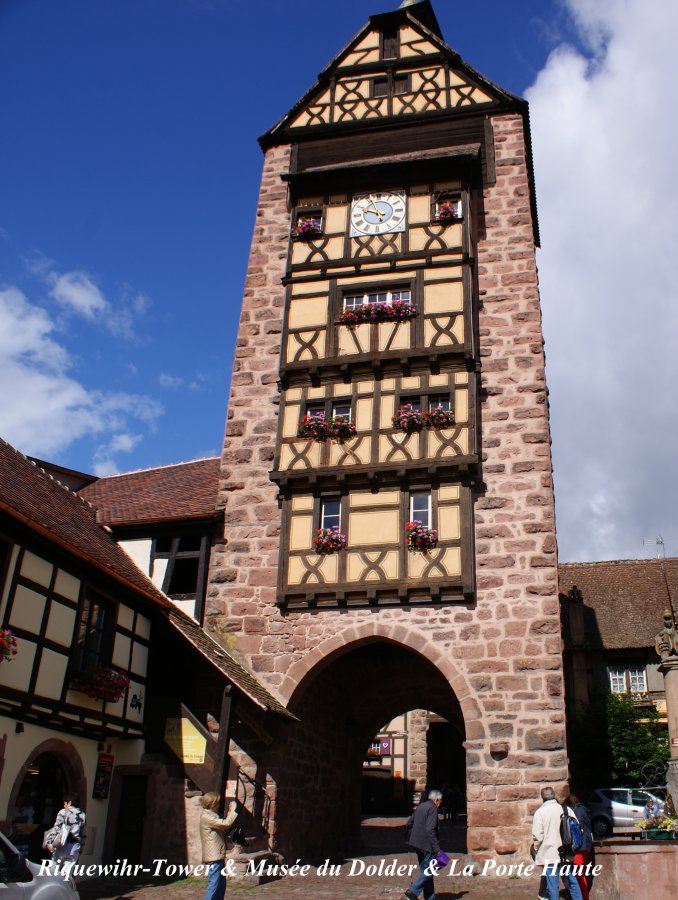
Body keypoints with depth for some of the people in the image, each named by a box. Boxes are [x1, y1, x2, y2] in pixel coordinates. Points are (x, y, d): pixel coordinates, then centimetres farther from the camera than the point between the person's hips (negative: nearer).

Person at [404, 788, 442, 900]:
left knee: (425, 871, 14)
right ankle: (413, 891, -12)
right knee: (430, 869, -5)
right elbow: (430, 829, -21)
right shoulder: (433, 808, -12)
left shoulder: (420, 806, 14)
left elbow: (409, 823, 18)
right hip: (426, 844, -9)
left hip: (417, 844, 9)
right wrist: (436, 848, -18)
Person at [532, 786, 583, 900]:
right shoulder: (566, 809, 2)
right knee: (572, 883, 15)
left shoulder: (539, 813, -8)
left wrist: (537, 851, 3)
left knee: (552, 886, 1)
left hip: (550, 855, -4)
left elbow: (537, 836, -13)